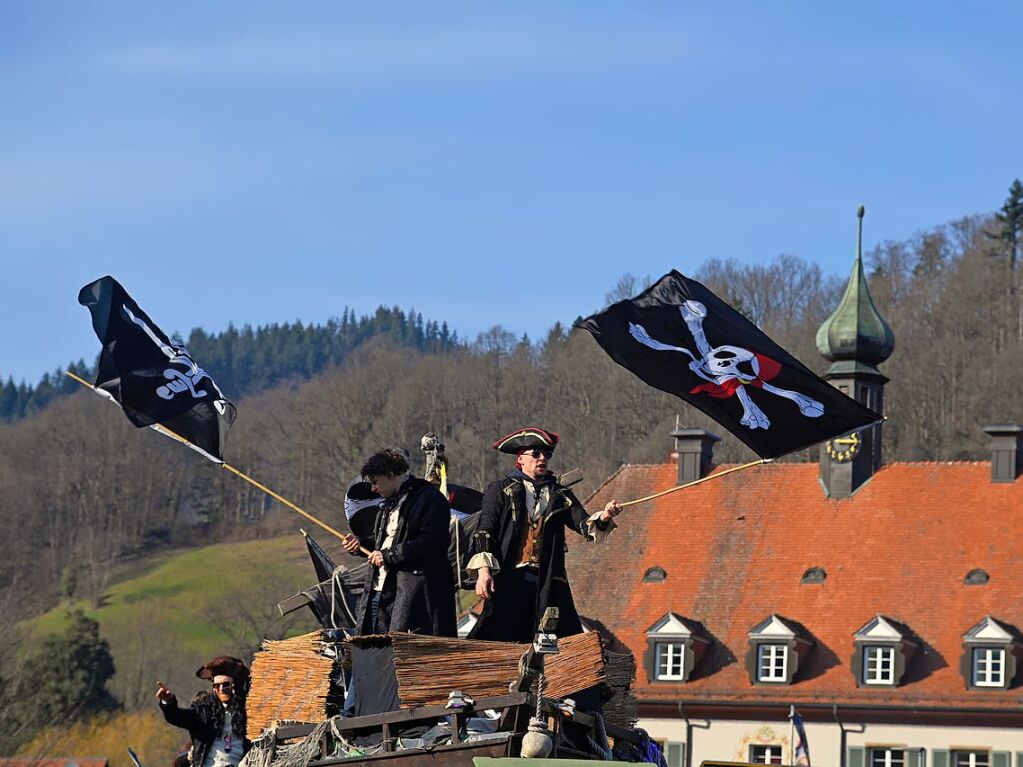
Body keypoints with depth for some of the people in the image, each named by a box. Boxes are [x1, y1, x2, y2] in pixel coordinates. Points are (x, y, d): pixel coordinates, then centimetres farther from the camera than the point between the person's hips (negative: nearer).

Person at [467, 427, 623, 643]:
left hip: (548, 584, 3)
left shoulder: (560, 495, 17)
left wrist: (603, 517, -19)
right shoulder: (500, 490, 10)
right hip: (509, 582, -3)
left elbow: (585, 525, 4)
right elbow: (484, 531, 2)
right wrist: (483, 570, -11)